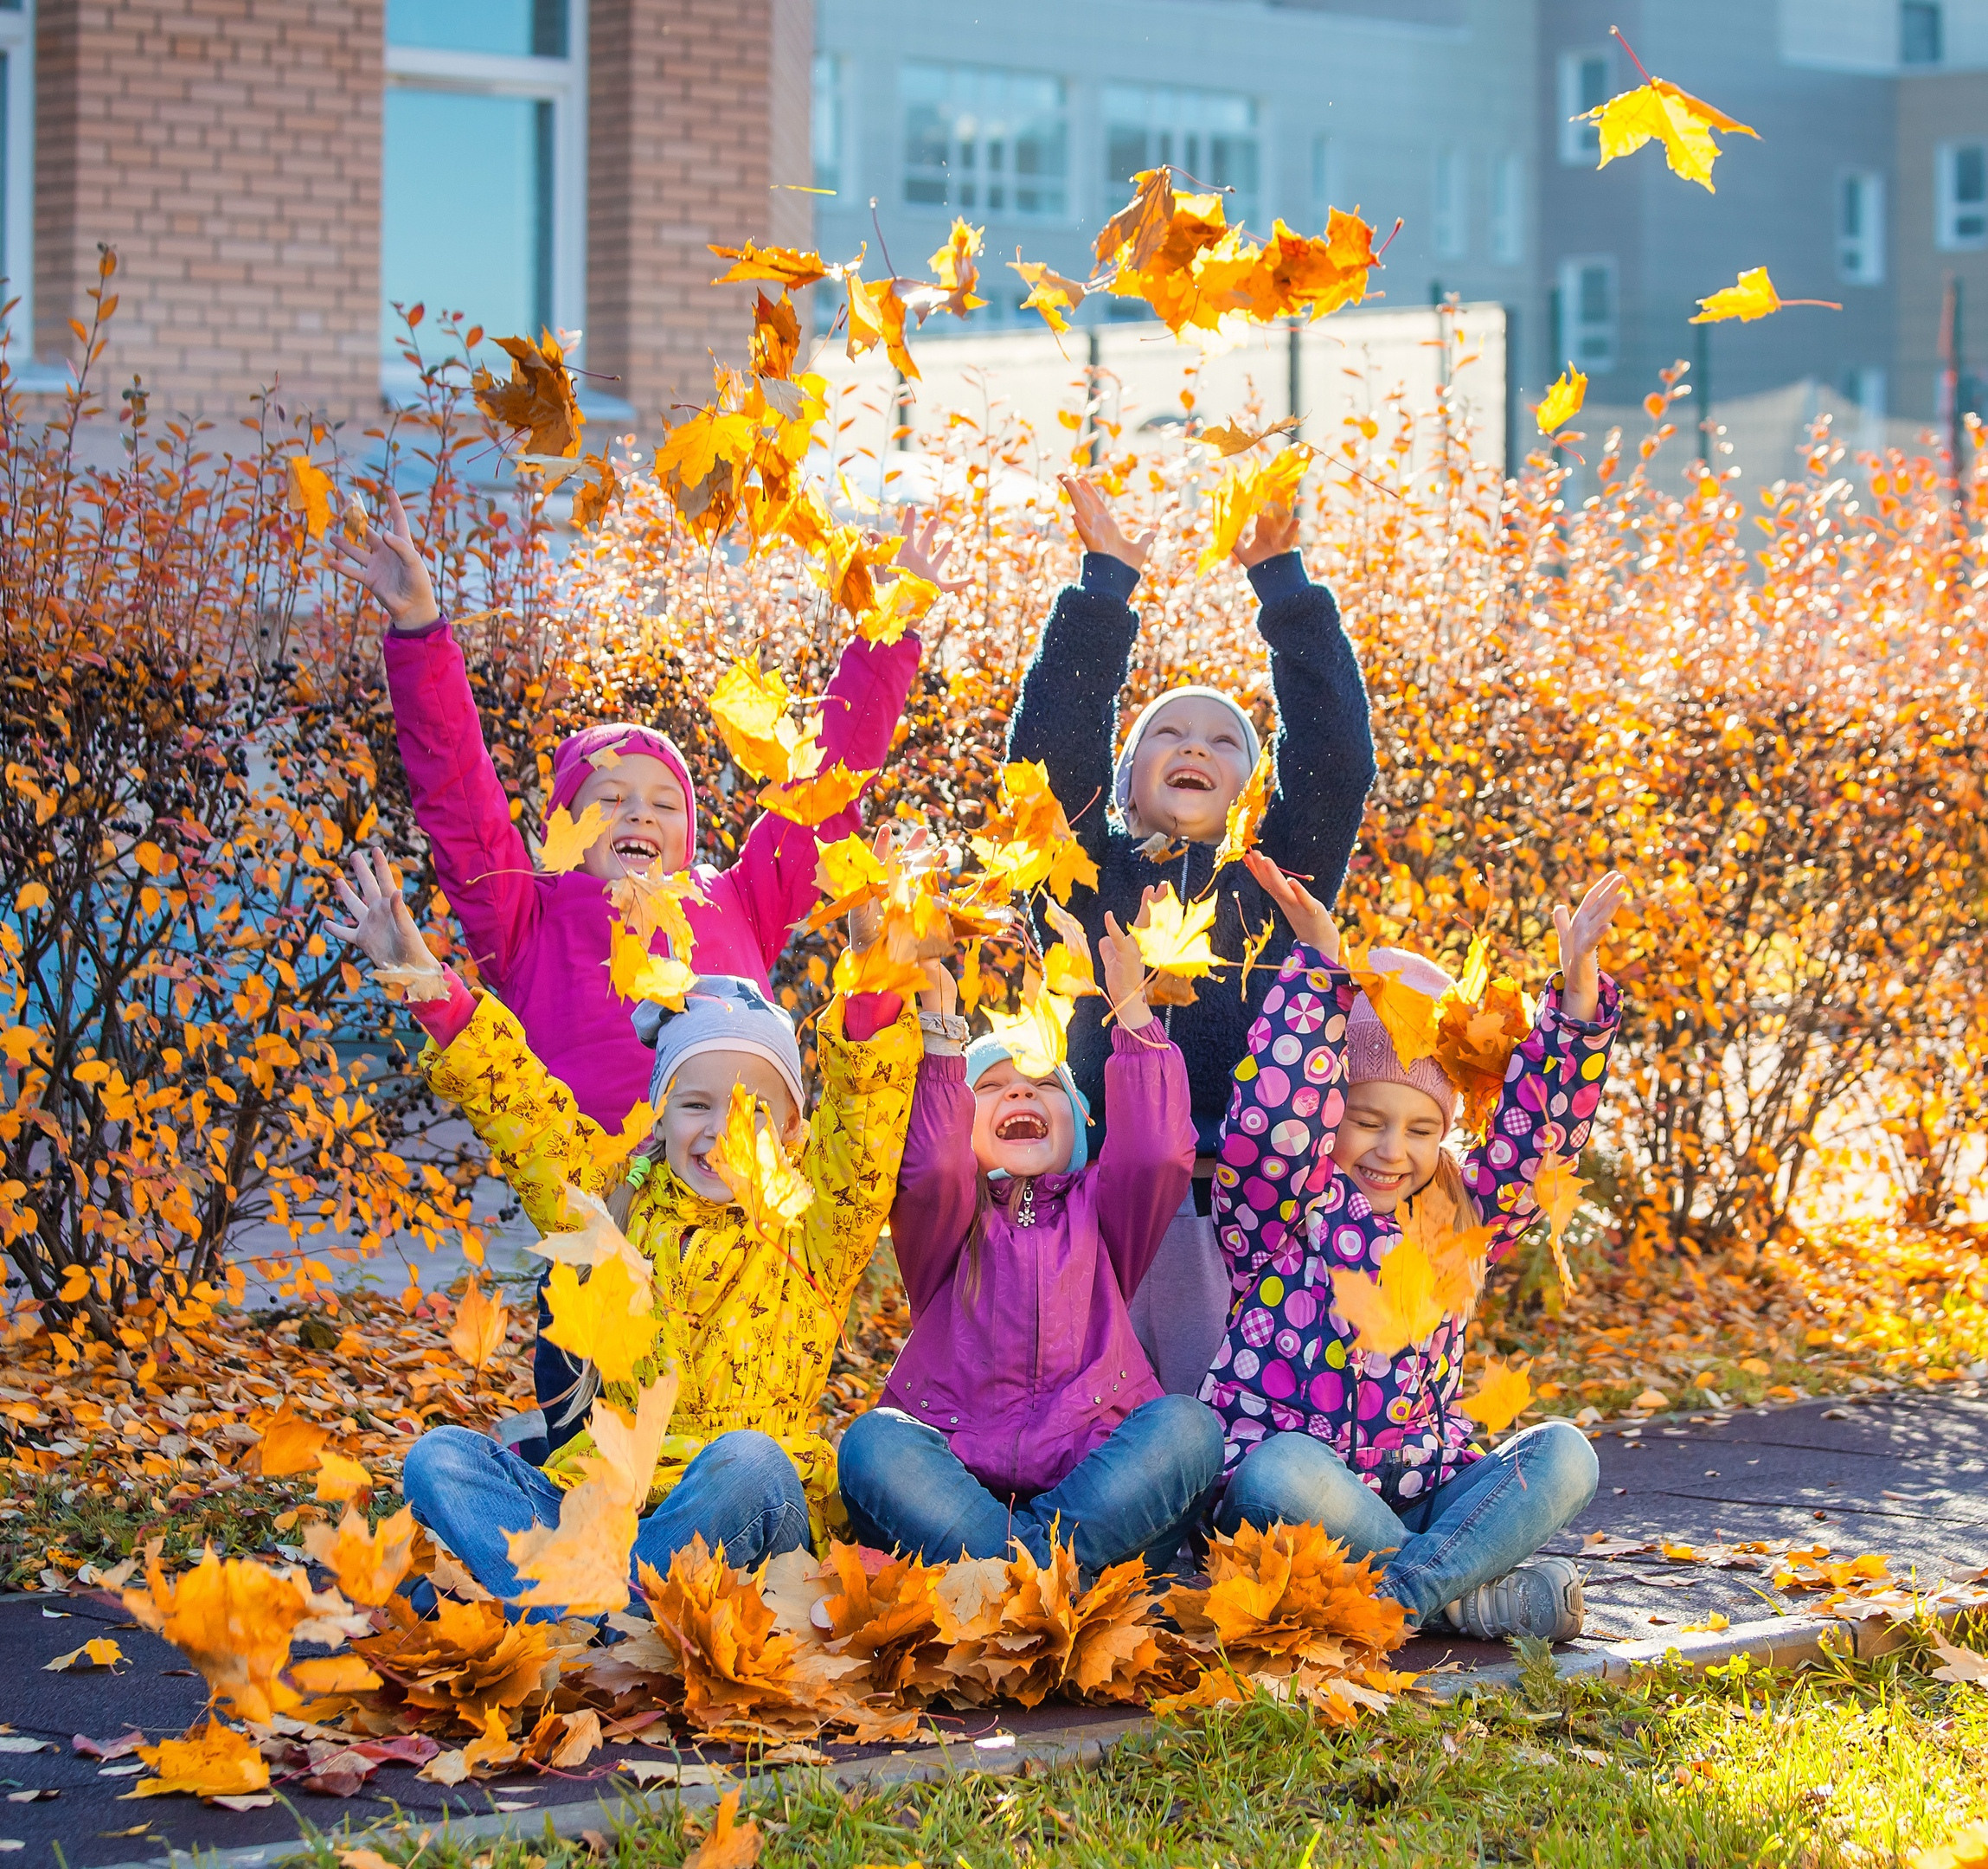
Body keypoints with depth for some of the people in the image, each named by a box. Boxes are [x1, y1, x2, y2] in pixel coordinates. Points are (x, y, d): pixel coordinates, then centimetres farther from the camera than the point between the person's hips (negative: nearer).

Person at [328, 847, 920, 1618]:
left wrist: (876, 986, -22)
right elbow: (514, 1103, 16)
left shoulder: (812, 1226, 7)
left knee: (746, 1461, -36)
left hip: (741, 1519, -3)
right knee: (440, 1457, -18)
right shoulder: (618, 1203, 16)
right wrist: (424, 981, 8)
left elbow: (866, 1111, -6)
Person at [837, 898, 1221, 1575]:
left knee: (1186, 1425, -28)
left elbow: (1157, 1153, 5)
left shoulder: (1094, 1210, 25)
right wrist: (940, 1025, -5)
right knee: (873, 1441, -31)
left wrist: (1132, 1011, 5)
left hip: (1091, 1482, 1)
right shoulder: (946, 1220, 21)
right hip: (956, 1481, -1)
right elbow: (931, 1166, -3)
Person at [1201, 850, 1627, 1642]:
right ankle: (1475, 1595, -28)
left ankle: (1404, 1595, -31)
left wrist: (1577, 998, -8)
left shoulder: (1457, 1221, 13)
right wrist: (1320, 966, -19)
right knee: (1280, 1469, -38)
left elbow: (1537, 1129, 6)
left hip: (1420, 1501, 5)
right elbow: (1273, 1119, -18)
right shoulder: (1284, 1215, -1)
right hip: (1297, 1497, -4)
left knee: (1563, 1454, -18)